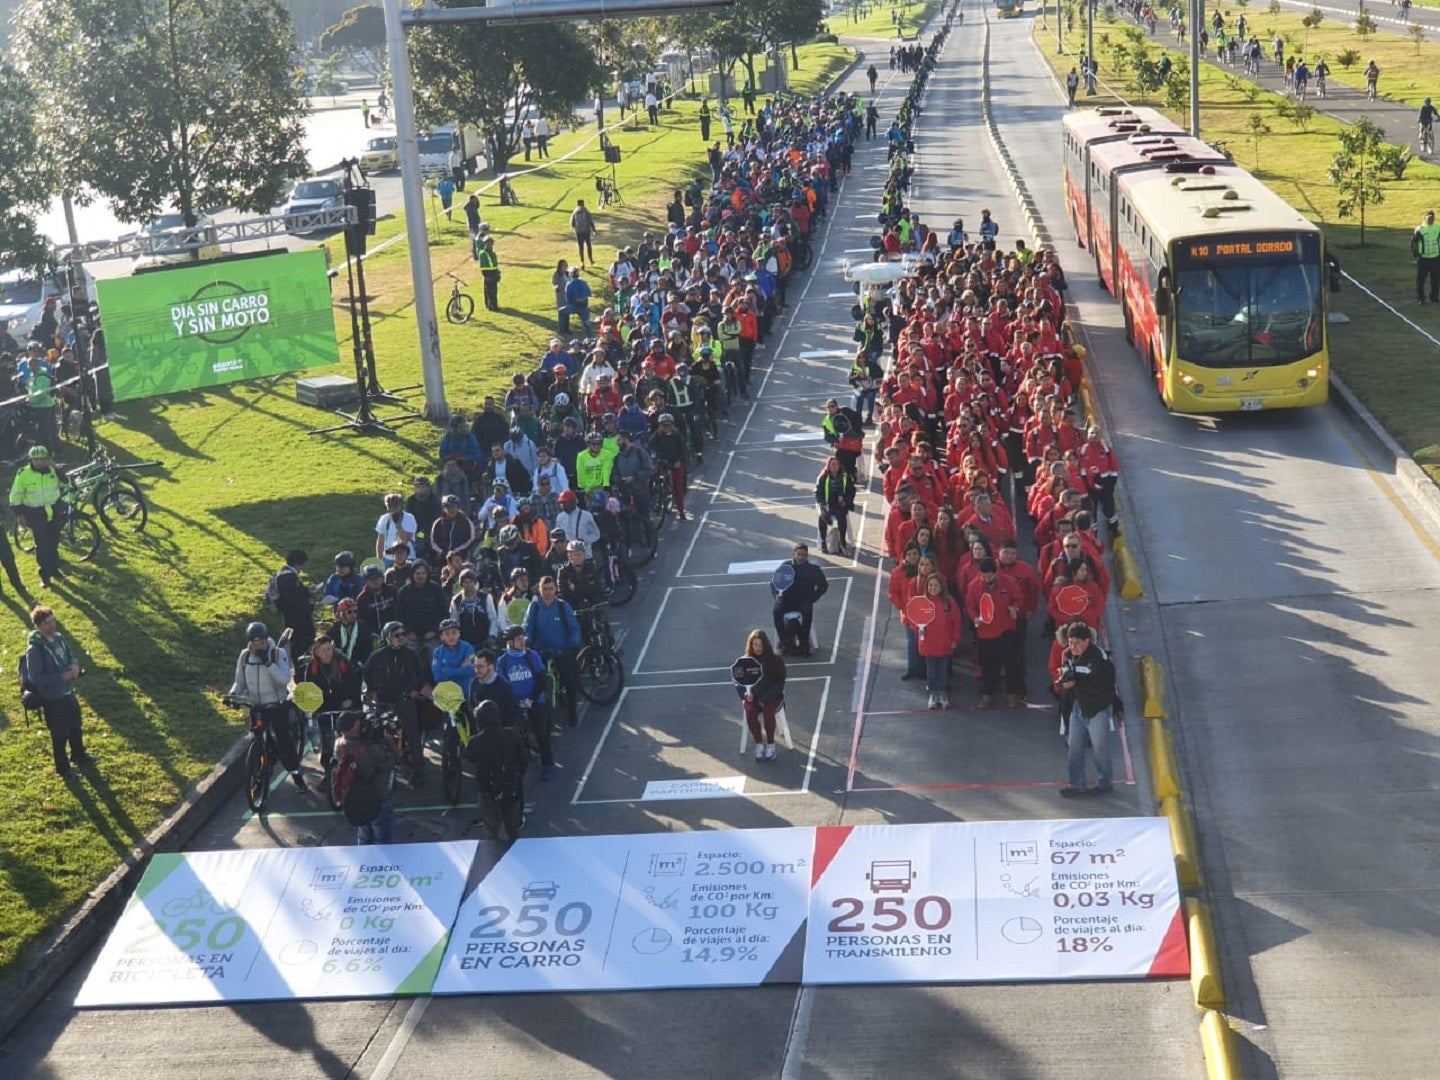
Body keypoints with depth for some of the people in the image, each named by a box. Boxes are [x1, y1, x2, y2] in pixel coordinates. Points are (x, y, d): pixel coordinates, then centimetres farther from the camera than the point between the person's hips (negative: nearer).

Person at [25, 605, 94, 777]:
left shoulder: (58, 638, -3)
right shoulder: (35, 649, -26)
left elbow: (70, 656, 12)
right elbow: (35, 677, -26)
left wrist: (74, 665, -12)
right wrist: (62, 676, -29)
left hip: (68, 692, 7)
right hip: (52, 699, -7)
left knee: (75, 727, 25)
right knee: (60, 734, 9)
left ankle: (78, 756, 48)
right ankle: (63, 768, 28)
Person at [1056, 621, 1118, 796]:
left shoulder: (1098, 656, -19)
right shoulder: (1068, 655, 3)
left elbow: (1100, 685, -26)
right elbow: (1064, 676, 15)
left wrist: (1076, 683, -26)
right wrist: (1062, 681, -9)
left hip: (1097, 708, -7)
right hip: (1076, 707, 7)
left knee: (1099, 746, 3)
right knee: (1074, 745, 8)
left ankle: (1103, 783, 18)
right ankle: (1076, 784, 16)